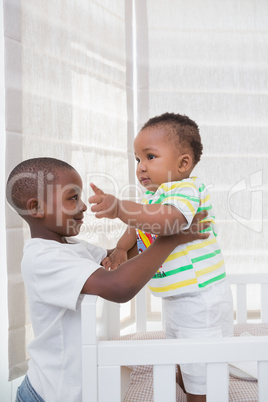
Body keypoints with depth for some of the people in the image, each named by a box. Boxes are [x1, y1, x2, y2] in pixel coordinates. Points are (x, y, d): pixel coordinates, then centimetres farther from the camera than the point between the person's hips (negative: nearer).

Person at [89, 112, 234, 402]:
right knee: (181, 368, 26)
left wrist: (119, 208, -49)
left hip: (201, 299, -9)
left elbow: (169, 220, -40)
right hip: (174, 300, 10)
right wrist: (120, 249, -1)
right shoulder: (152, 197, 9)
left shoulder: (187, 188, -20)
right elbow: (136, 227, 19)